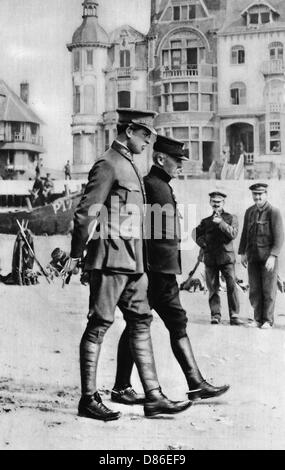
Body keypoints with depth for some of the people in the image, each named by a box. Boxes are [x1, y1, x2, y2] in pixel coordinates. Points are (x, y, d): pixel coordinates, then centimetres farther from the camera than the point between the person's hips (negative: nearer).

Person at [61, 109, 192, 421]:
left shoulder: (129, 167, 19)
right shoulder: (107, 165, -11)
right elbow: (85, 213, -15)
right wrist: (75, 255, -12)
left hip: (132, 262, 10)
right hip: (111, 259, -10)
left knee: (141, 323, 7)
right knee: (99, 326, -3)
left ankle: (153, 398, 10)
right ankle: (88, 399, 6)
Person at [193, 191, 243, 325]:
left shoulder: (231, 218, 9)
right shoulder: (206, 221, 17)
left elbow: (233, 234, -5)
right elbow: (196, 233, 23)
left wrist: (221, 223, -13)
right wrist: (203, 243, 8)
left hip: (226, 256, -2)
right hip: (210, 258, 2)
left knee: (232, 286, -10)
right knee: (213, 288, 2)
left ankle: (234, 316, -8)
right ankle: (215, 315, 8)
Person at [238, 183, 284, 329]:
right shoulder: (249, 212, 10)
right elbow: (245, 234, 17)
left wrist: (273, 256, -19)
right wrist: (242, 253, 10)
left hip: (268, 257, -5)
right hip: (253, 257, 5)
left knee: (269, 289, 0)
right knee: (254, 289, 6)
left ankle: (267, 320, 9)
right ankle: (258, 319, 15)